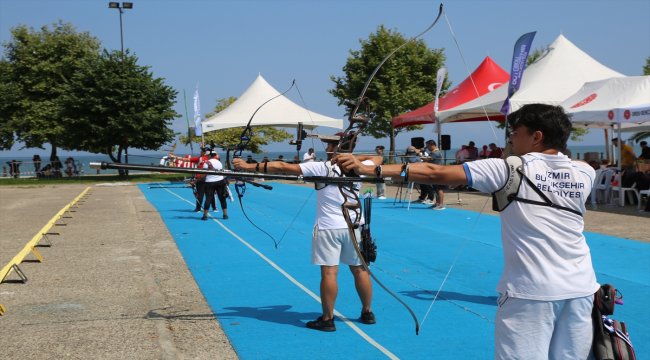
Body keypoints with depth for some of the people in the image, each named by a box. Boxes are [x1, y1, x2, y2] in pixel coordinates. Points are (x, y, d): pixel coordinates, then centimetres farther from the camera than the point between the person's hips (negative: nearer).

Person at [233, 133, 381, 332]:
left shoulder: (322, 167, -11)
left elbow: (283, 167, -13)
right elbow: (377, 159, 25)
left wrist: (249, 166, -11)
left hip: (328, 228, -5)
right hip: (354, 226, 5)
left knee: (329, 272, -2)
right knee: (360, 270, 13)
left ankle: (327, 319, 3)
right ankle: (367, 313, 24)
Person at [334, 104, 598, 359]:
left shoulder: (510, 169, -8)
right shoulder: (585, 173, 4)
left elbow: (435, 174, -11)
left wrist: (369, 170, -10)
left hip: (531, 291, -5)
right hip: (581, 290, 5)